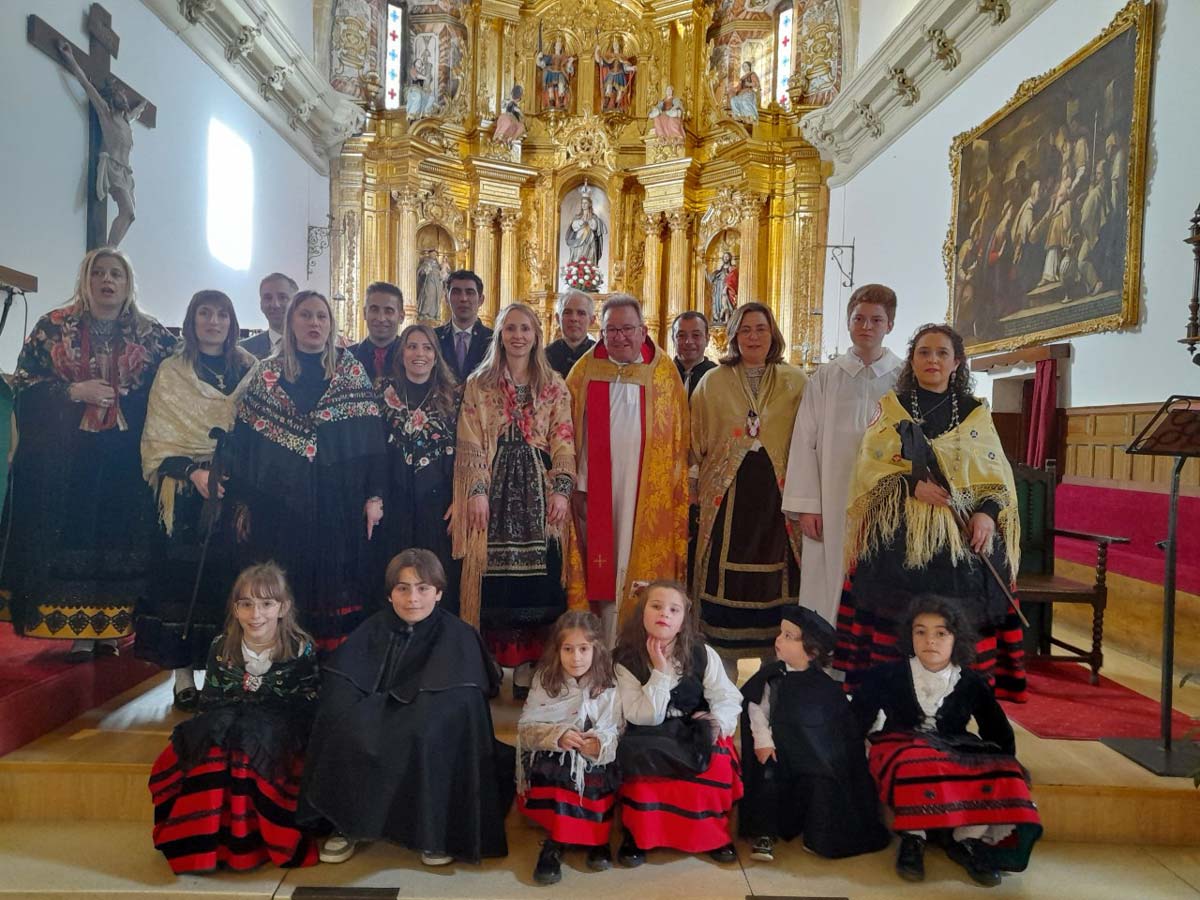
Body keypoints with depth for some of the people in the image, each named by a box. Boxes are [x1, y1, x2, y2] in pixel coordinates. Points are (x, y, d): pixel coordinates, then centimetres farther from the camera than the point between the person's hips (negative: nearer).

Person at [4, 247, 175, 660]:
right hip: (65, 459, 0)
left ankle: (110, 628, 10)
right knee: (71, 538, -1)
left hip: (127, 461, 0)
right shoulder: (53, 327, 8)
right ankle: (79, 631, 8)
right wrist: (73, 391, -11)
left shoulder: (152, 335, 8)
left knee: (120, 538, 0)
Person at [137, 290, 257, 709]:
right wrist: (194, 472, -13)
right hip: (186, 492, -1)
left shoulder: (250, 369, 10)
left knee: (231, 577, 0)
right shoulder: (171, 373, 6)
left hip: (238, 490, 1)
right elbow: (157, 440, 2)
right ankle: (183, 676, 8)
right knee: (184, 577, -2)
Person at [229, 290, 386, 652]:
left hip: (339, 507, 0)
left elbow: (372, 437, 1)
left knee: (335, 593, 2)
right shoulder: (266, 373, 7)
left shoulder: (352, 371, 5)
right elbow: (244, 442, 6)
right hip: (279, 506, 1)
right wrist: (244, 503, 2)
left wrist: (374, 496, -6)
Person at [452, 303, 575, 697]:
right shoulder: (479, 384, 8)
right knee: (492, 574, 0)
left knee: (535, 573, -1)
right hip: (494, 490, 0)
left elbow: (564, 443, 4)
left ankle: (526, 666, 6)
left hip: (538, 492, 1)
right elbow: (470, 443, 1)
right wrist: (476, 491, -8)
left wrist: (561, 489, -8)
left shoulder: (554, 386, 9)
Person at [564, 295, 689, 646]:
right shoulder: (585, 371, 4)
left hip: (650, 492, 0)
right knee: (602, 568, 4)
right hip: (598, 488, 0)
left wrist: (678, 486, -2)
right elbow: (569, 432, 3)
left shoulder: (664, 371, 4)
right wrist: (576, 485, -4)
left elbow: (679, 437, 4)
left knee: (643, 568, 2)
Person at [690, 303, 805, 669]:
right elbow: (696, 439, 9)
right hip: (727, 492, 0)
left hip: (777, 493, 0)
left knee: (775, 569, 4)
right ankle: (725, 663, 13)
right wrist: (695, 486, 6)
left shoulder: (795, 382, 7)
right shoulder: (713, 382, 8)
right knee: (726, 570, 2)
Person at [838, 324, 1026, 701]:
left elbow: (998, 475, 9)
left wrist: (987, 512, -10)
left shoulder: (976, 414, 13)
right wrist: (912, 484, -16)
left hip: (963, 540, 1)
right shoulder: (890, 407, 9)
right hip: (898, 538, -1)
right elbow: (869, 465, 1)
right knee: (895, 625, -4)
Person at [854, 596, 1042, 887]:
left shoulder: (972, 684, 2)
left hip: (955, 753, 3)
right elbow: (856, 720, 1)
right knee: (918, 765, -38)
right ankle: (913, 839, -16)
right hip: (902, 747, -3)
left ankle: (967, 841, -9)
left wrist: (1006, 766, 1)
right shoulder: (886, 676, -4)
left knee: (1000, 773, -25)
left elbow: (998, 732, 12)